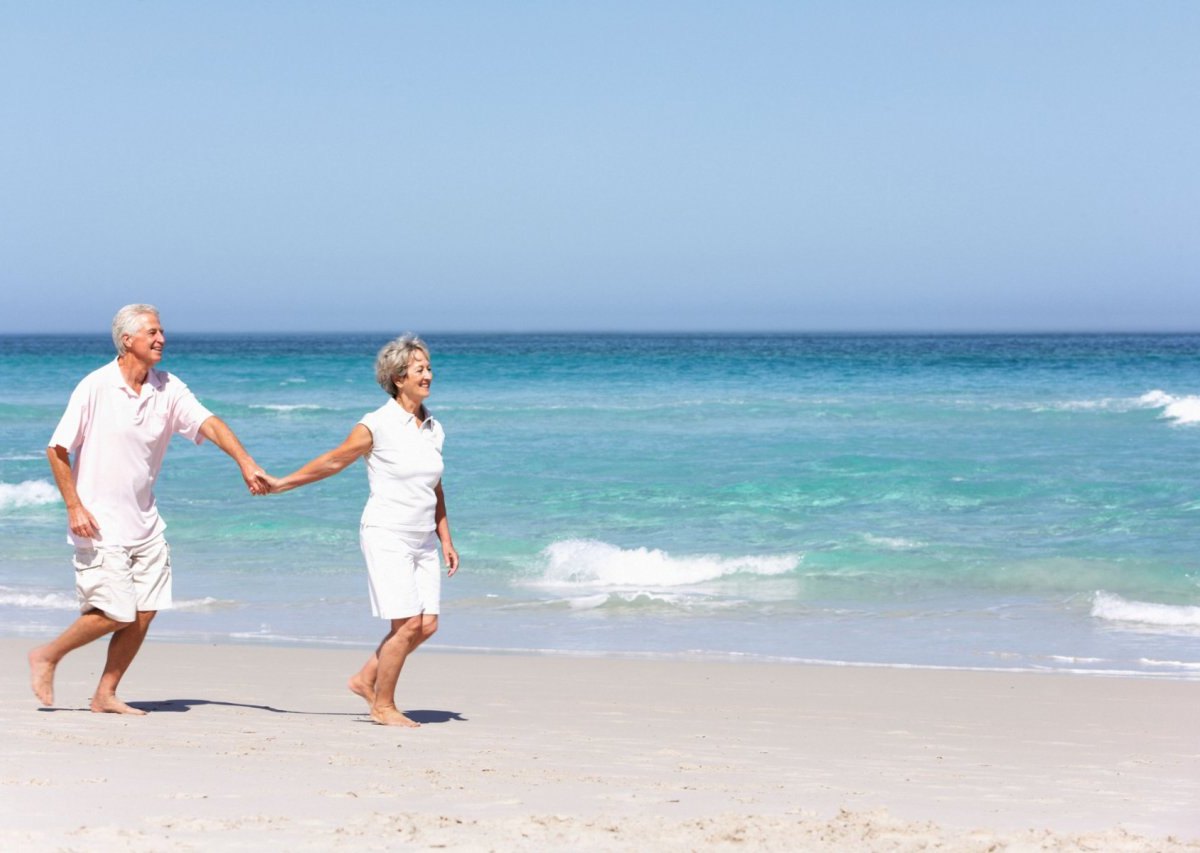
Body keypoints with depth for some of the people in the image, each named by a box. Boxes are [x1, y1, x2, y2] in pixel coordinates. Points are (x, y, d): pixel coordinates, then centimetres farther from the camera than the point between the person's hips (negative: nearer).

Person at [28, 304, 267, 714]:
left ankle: (106, 695, 15)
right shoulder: (95, 387, -11)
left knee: (144, 613, 3)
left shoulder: (168, 389, 2)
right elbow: (57, 449, -7)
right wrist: (74, 506, -13)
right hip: (100, 523, -6)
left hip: (145, 523, 6)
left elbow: (209, 424, -9)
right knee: (116, 613, -9)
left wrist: (245, 462, -25)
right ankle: (46, 656, 13)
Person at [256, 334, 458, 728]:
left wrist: (446, 541, 17)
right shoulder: (376, 426, -10)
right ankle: (382, 706, 4)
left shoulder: (433, 429, 9)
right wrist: (281, 483, 7)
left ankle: (365, 679, 18)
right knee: (407, 624, -11)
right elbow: (332, 461, 2)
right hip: (386, 536, -6)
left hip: (422, 541, 6)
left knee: (427, 625, 0)